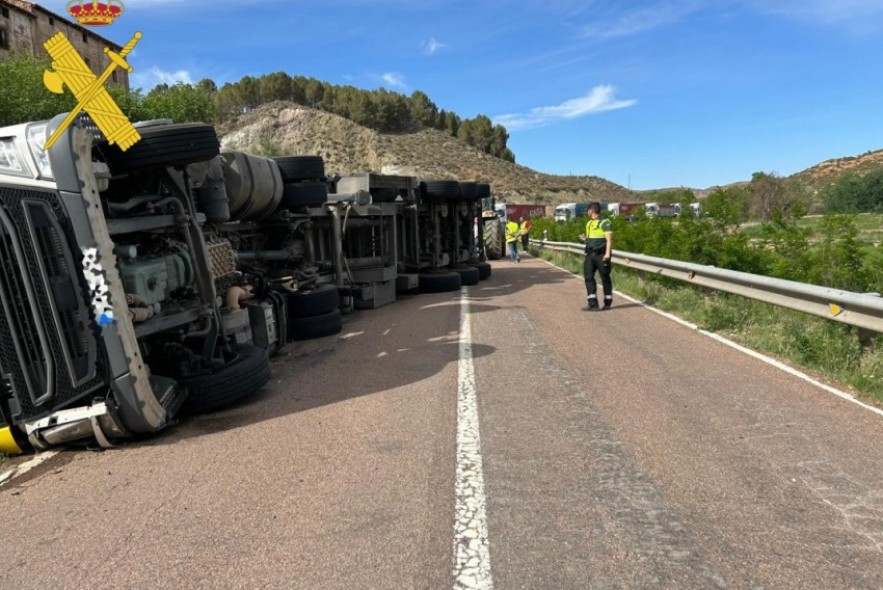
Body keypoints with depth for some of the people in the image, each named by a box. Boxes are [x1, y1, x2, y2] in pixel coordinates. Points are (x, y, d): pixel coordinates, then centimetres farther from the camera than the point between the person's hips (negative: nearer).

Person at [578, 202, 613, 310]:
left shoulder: (604, 222, -8)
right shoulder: (589, 223, 16)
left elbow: (609, 239, -13)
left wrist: (608, 253, -22)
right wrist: (585, 239, 8)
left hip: (601, 255, -8)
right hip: (590, 254, 8)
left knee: (605, 278, 2)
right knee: (588, 277, 0)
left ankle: (608, 303, 13)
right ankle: (592, 304, 1)